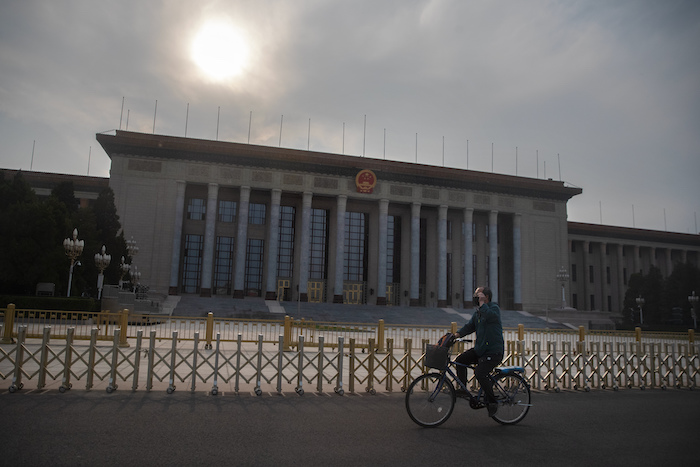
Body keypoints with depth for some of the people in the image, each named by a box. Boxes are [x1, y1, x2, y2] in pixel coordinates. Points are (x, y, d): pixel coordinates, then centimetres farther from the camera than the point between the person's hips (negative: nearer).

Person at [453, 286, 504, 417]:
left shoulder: (494, 308, -10)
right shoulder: (477, 312, 14)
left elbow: (489, 316, -33)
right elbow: (470, 326, 12)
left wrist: (482, 302, -21)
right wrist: (457, 334, -3)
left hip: (493, 352, -8)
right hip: (479, 349, 8)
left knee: (479, 373, -23)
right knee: (460, 360, -3)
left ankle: (492, 402, -6)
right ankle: (462, 389, 10)